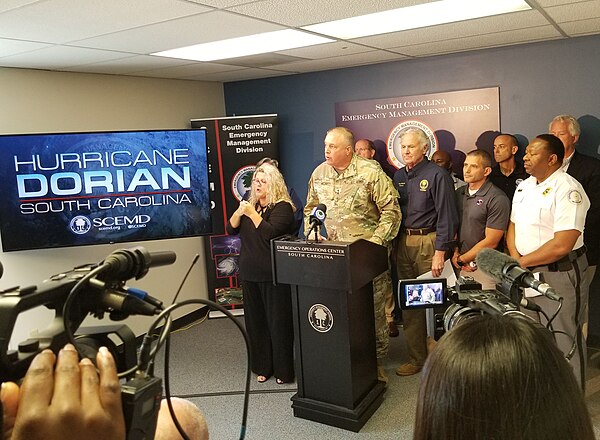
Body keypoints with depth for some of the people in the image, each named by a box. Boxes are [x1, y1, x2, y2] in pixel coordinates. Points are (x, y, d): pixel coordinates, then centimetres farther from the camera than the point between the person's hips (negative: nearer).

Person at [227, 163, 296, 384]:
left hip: (274, 275, -7)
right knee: (256, 321, 12)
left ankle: (283, 370, 13)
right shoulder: (250, 205, 14)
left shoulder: (282, 207, -8)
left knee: (278, 321, 0)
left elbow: (271, 233, -21)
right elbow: (231, 229, 8)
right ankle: (262, 367, 25)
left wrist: (252, 214, -20)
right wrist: (239, 212, -9)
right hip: (250, 273, 7)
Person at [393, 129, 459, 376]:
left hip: (428, 242, -6)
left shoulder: (437, 175, -6)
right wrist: (395, 244, 8)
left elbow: (446, 215, -11)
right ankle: (416, 358, 21)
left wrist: (440, 252, -17)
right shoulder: (399, 176, 13)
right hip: (403, 243, 6)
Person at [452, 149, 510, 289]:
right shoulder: (458, 193, 9)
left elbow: (490, 242, -14)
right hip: (459, 267, 5)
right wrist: (455, 254, -4)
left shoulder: (498, 199, -12)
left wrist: (461, 259, -9)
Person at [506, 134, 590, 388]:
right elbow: (512, 226, 14)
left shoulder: (568, 190, -16)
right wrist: (515, 257, -5)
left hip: (559, 274, -8)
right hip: (526, 272, 8)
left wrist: (523, 262, -14)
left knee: (563, 341, 2)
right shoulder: (523, 186, 10)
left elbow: (561, 245, -23)